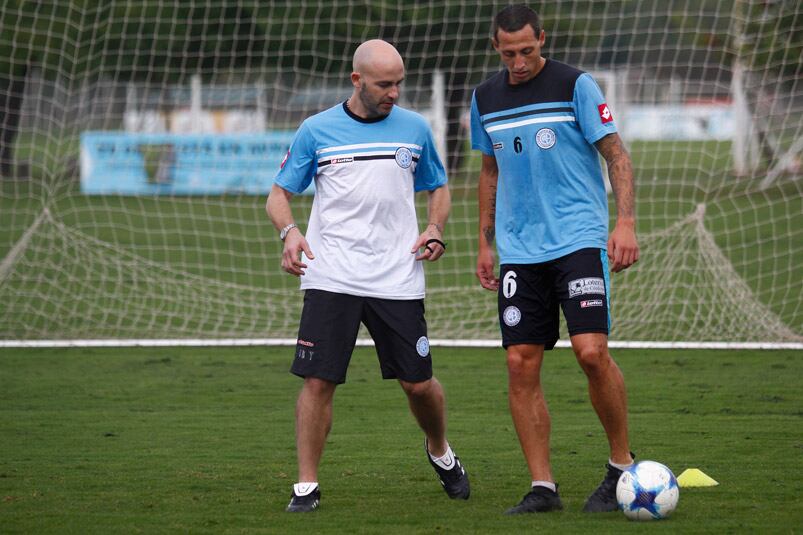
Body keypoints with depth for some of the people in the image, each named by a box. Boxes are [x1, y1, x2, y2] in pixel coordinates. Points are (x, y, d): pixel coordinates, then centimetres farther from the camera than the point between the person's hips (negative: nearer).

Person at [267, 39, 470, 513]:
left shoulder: (414, 128, 9)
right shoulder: (316, 130, 3)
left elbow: (438, 188, 22)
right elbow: (280, 194, 9)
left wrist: (435, 230, 2)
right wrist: (289, 231, -12)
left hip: (398, 278, 1)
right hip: (331, 278, -1)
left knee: (419, 384, 3)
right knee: (318, 381, -8)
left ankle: (441, 453, 32)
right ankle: (307, 487, 1)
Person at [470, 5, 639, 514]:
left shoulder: (575, 85, -3)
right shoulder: (486, 98, 11)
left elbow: (616, 154, -3)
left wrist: (626, 222, -15)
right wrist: (484, 243, 19)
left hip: (579, 238, -5)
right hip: (519, 249, 5)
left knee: (591, 351, -17)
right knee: (521, 364, -2)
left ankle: (622, 465, 2)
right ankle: (542, 487, 4)